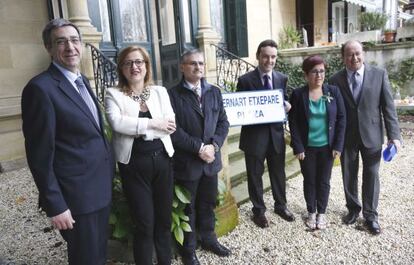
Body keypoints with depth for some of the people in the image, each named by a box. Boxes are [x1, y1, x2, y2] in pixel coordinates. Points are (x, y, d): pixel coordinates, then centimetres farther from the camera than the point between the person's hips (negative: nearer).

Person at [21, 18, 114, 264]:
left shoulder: (82, 80, 9)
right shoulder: (41, 88, -18)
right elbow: (40, 155, -18)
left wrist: (109, 170, 13)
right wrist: (55, 205, -16)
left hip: (101, 187, 8)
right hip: (77, 195, -8)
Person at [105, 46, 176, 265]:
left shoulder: (160, 91, 6)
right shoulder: (113, 94, -1)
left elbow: (170, 126, -6)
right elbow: (117, 123, -20)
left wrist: (135, 128, -13)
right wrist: (154, 124, -16)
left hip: (162, 160, 3)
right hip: (134, 165, -3)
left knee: (164, 219, 16)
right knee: (144, 223, 6)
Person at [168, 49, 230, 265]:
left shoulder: (214, 92, 8)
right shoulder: (172, 94, -9)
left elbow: (223, 122, 5)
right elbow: (174, 130, -15)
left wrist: (213, 145, -11)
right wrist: (199, 147, -18)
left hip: (211, 159, 5)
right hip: (186, 162, -4)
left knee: (208, 203, 19)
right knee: (187, 207, 12)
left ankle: (208, 238, 40)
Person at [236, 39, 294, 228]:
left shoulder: (282, 79, 5)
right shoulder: (245, 80, -7)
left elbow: (284, 101, 13)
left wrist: (286, 106, -9)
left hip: (276, 134, 4)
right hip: (254, 136, -3)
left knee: (278, 172, 18)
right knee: (255, 175, 10)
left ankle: (280, 205, 39)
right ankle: (258, 210, 30)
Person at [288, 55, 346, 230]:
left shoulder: (334, 91, -3)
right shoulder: (298, 94, -7)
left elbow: (341, 119, -1)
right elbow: (293, 122, -6)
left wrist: (338, 145, -6)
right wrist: (298, 147, -10)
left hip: (327, 146, 1)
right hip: (307, 147, -1)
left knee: (324, 181, 11)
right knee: (309, 181, 11)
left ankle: (321, 213, 30)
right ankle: (311, 212, 29)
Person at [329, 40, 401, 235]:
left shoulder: (379, 74, -3)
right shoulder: (335, 80, -3)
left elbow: (388, 106, -4)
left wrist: (394, 135, -9)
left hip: (371, 136, 0)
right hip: (347, 137, 1)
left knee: (371, 176, 9)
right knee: (349, 176, 13)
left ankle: (370, 215, 25)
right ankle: (353, 209, 33)